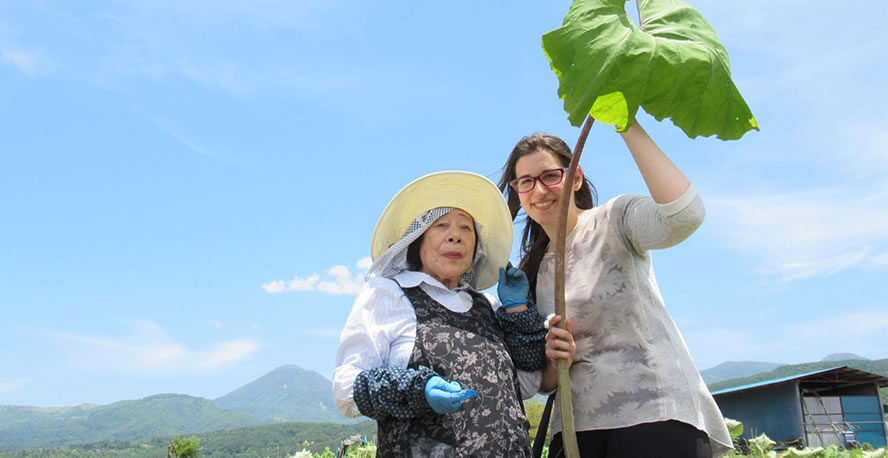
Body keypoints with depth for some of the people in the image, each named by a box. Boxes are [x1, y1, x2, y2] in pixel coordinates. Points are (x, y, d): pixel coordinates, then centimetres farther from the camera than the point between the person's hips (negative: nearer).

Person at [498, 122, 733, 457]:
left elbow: (684, 213, -26)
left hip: (656, 415, -5)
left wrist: (629, 127, -19)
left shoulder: (614, 220, -2)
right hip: (576, 428, 6)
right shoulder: (530, 272, 13)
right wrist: (553, 362, -11)